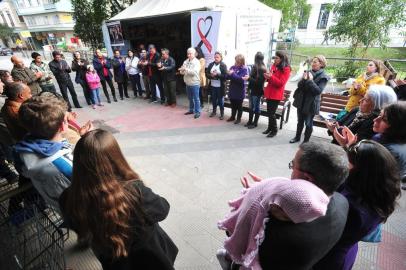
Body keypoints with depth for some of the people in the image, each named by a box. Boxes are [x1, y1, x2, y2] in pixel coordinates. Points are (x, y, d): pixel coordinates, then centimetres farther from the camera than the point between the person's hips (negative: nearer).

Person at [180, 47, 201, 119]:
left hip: (195, 83, -6)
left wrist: (185, 69, -28)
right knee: (190, 98, 17)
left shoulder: (197, 62, -10)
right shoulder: (185, 61, 7)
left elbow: (194, 72, -24)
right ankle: (191, 110, 31)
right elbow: (182, 72, 8)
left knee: (196, 98, 0)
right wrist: (182, 71, -15)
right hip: (188, 83, 6)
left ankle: (197, 112, 9)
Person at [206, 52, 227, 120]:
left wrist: (217, 75, -20)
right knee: (213, 99, 16)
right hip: (212, 86, 4)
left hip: (220, 86, -4)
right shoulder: (211, 64, 6)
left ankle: (222, 113, 16)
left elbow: (225, 76, -13)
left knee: (220, 100, 4)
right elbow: (207, 74, 4)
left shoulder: (223, 65, -5)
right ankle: (214, 111, 34)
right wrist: (211, 75, -15)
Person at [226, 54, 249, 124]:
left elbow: (241, 79, -22)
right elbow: (227, 76, 0)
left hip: (239, 91, -5)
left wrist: (232, 74, -21)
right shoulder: (232, 67, 6)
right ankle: (232, 116, 33)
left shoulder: (244, 69, -10)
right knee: (233, 105, 17)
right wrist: (229, 74, -21)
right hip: (232, 89, 5)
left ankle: (239, 118, 22)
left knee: (239, 105, 8)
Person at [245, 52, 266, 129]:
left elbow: (258, 82, -19)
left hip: (257, 91, -8)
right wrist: (249, 78, 4)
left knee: (256, 107, 2)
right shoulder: (255, 67, 9)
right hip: (252, 90, 8)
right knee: (251, 106, 13)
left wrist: (249, 78, -19)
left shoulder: (261, 69, -14)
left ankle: (255, 123, 13)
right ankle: (250, 121, 24)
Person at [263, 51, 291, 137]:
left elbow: (281, 83, -18)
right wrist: (267, 77, 0)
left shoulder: (286, 69, -10)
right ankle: (270, 128, 26)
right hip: (269, 92, 7)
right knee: (269, 112, 12)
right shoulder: (274, 66, 10)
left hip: (276, 94, -7)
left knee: (271, 113, -6)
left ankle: (274, 130, 10)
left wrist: (271, 77, -26)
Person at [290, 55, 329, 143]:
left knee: (308, 123, 5)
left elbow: (318, 90, -19)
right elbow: (299, 85, 1)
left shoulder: (323, 77, -9)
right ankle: (297, 137, 33)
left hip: (311, 103, -5)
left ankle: (306, 140, 19)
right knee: (300, 121, 17)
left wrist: (310, 81, -20)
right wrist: (304, 79, -18)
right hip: (301, 101, 5)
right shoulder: (308, 72, 5)